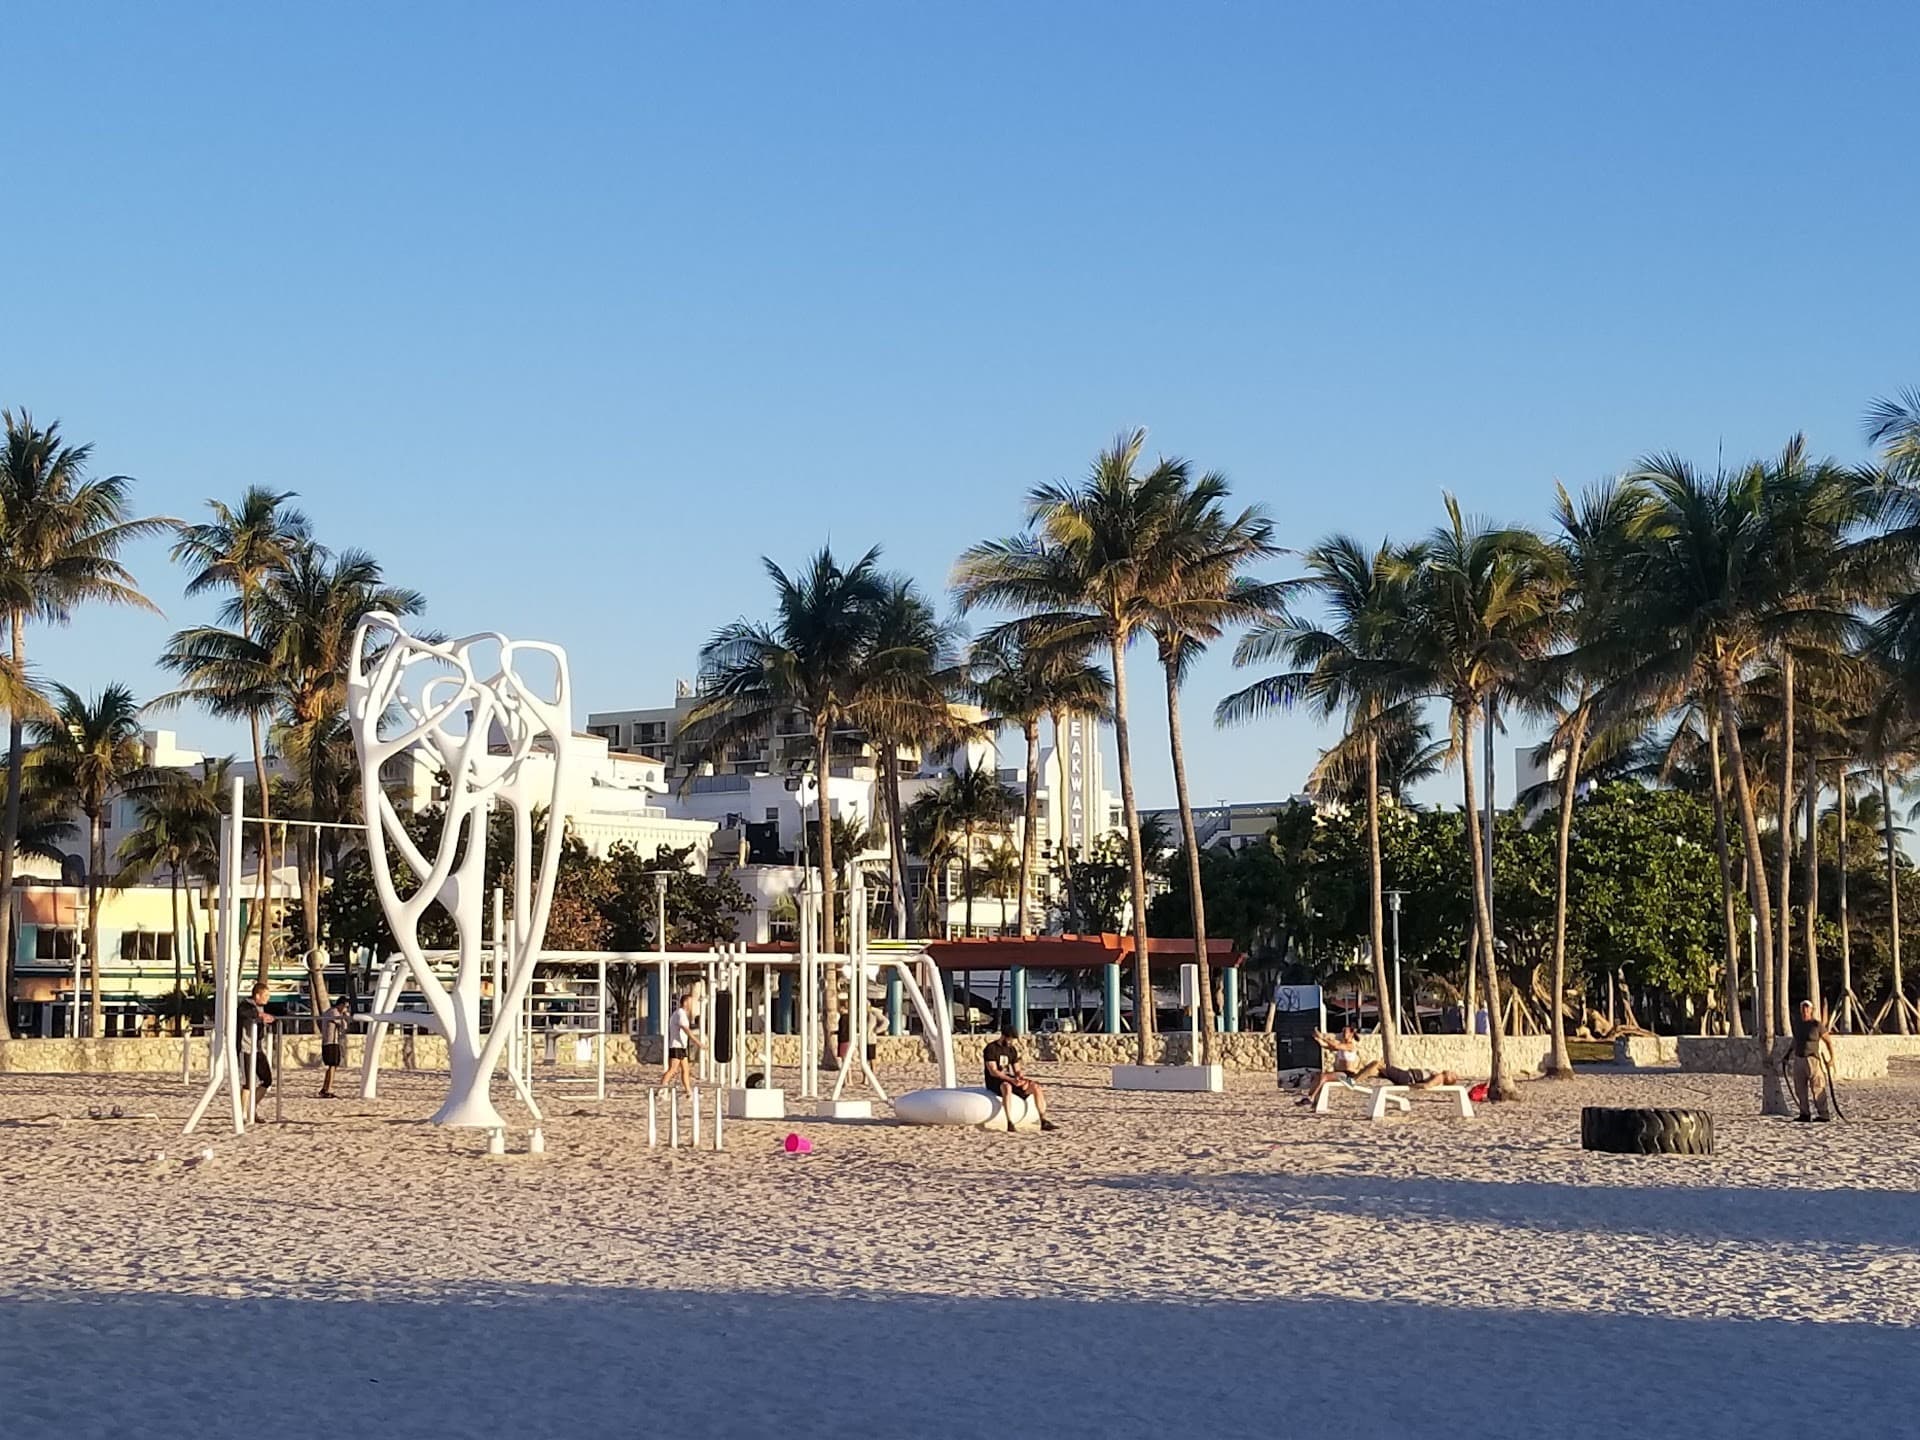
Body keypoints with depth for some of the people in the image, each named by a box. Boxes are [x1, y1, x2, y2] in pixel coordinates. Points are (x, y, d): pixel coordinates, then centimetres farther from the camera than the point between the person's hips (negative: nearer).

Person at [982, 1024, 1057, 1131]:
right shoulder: (991, 1049, -9)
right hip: (995, 1082, -7)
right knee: (1007, 1086, -42)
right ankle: (1010, 1123, -47)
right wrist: (1011, 1080, -29)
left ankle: (1044, 1121, -14)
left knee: (1035, 1086, -12)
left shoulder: (1012, 1050, 13)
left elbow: (1017, 1070, 11)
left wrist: (1020, 1074, -15)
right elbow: (993, 1071, -18)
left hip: (1010, 1080, 7)